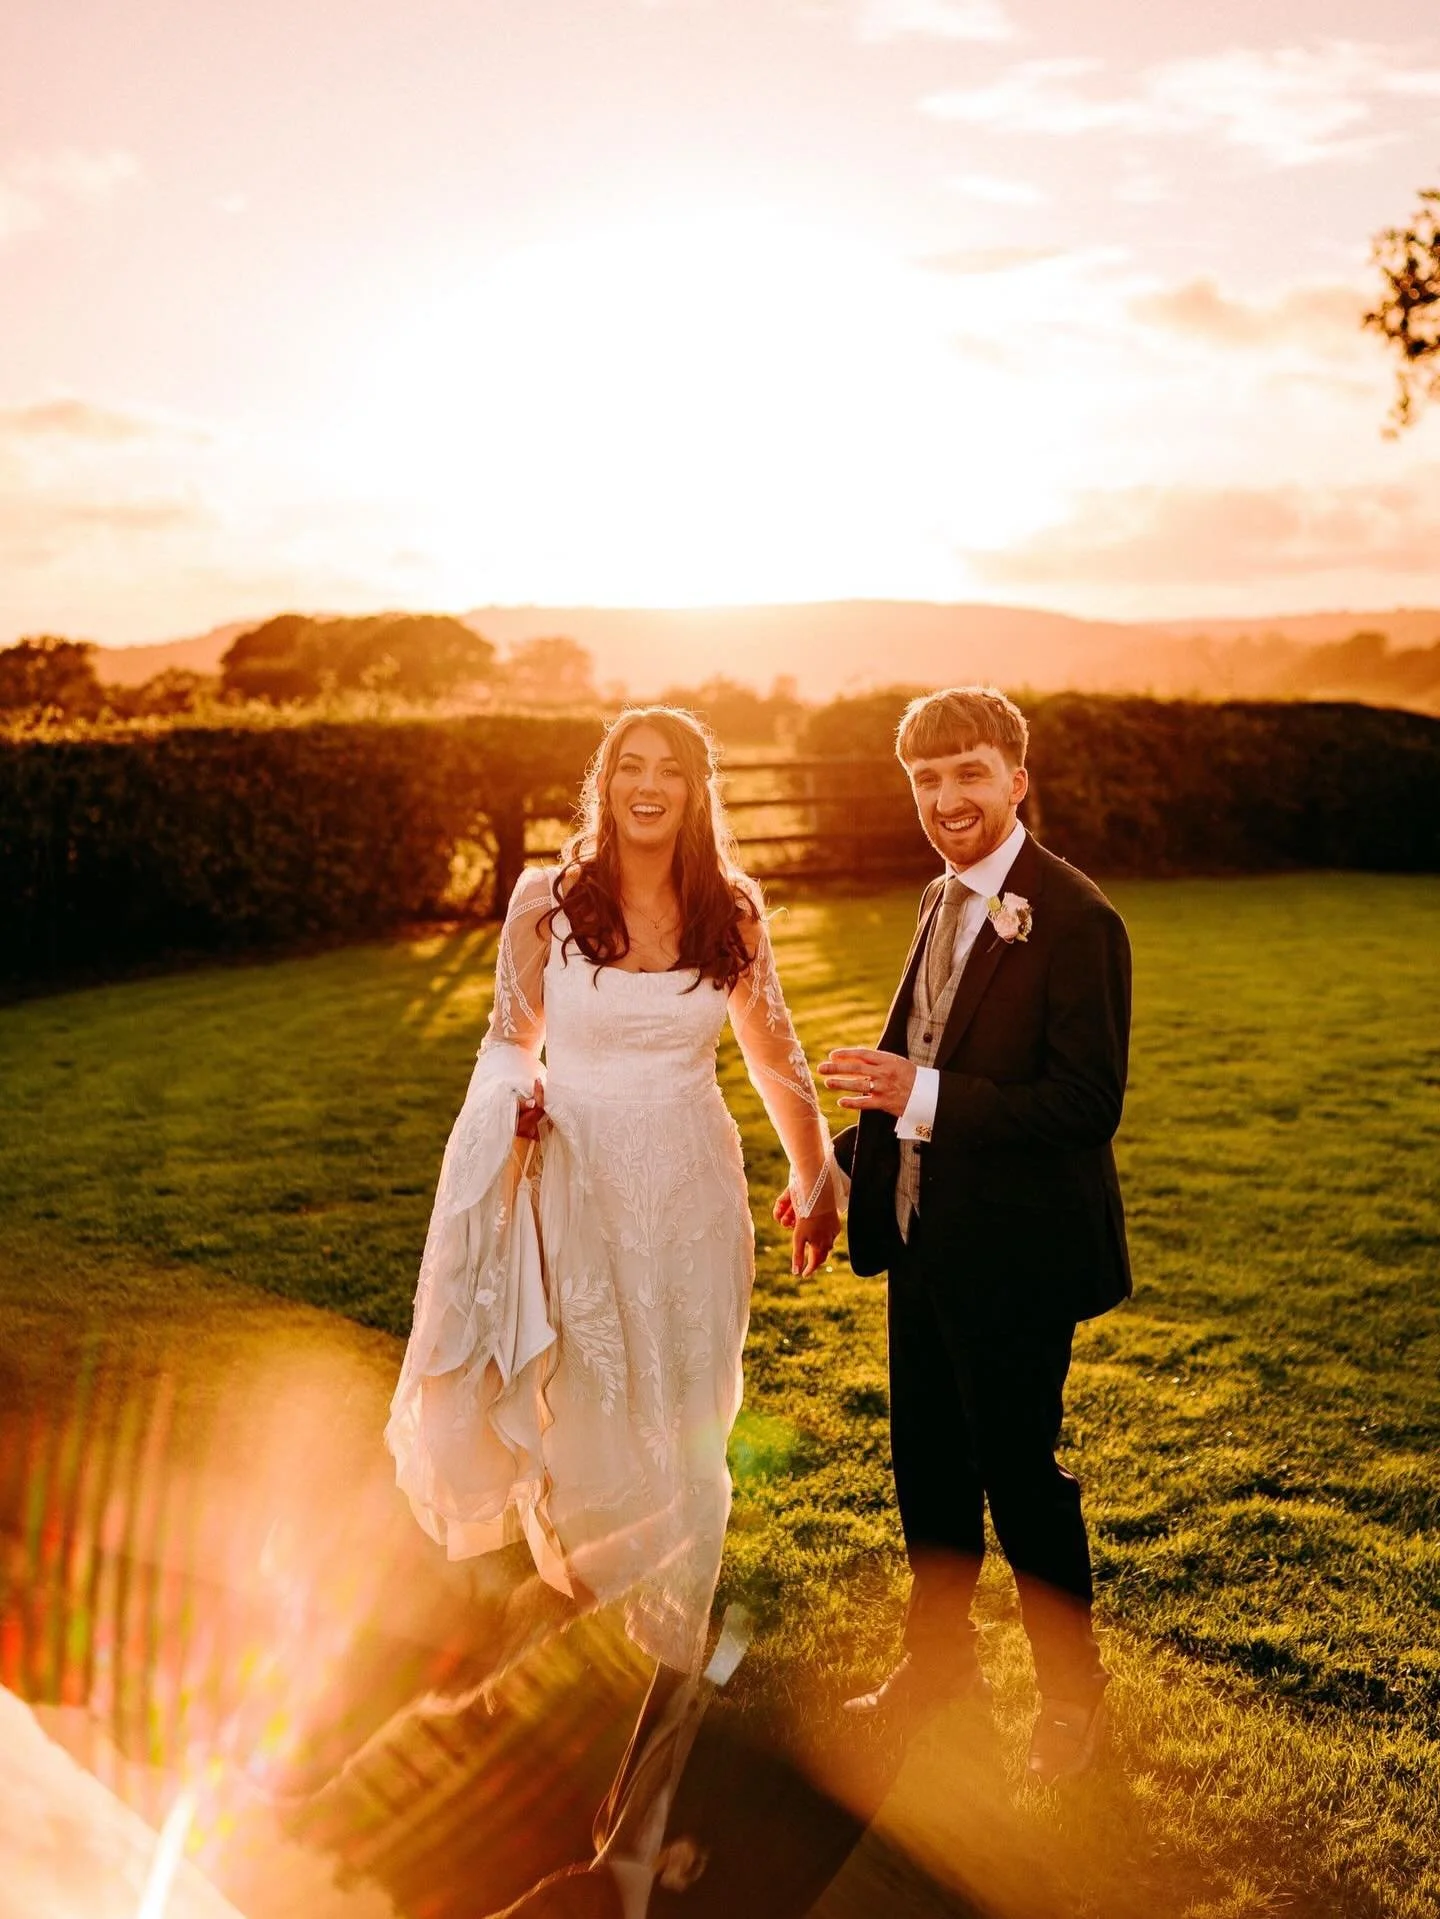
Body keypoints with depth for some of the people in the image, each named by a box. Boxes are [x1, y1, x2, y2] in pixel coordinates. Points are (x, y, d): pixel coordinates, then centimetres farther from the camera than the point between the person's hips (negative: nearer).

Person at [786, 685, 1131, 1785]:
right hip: (924, 1240, 8)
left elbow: (1088, 1104, -23)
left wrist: (922, 1097, -29)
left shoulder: (1074, 920, -18)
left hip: (1014, 1253, -8)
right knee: (925, 1461, 20)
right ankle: (940, 1659, 42)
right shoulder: (944, 903, 8)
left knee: (1018, 1472, 7)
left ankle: (1074, 1696, 30)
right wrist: (841, 1160, 13)